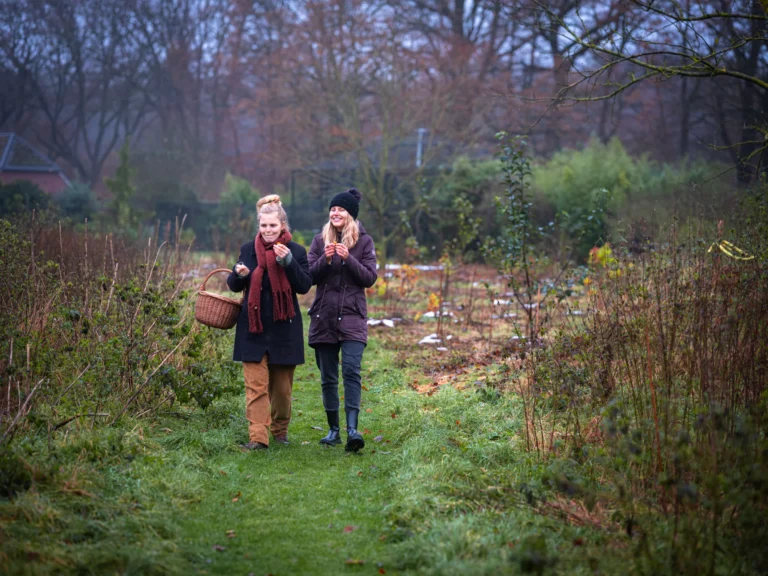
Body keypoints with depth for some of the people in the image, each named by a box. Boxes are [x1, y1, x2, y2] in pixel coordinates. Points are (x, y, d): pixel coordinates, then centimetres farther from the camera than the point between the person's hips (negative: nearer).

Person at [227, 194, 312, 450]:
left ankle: (280, 430, 29)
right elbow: (234, 286, 9)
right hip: (254, 327, 1)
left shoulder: (296, 251, -2)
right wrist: (238, 274, -14)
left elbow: (304, 286, -9)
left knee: (282, 387, 10)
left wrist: (288, 261, -22)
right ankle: (258, 437, -9)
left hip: (284, 329, -1)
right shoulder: (248, 249, 4)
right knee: (256, 386, -6)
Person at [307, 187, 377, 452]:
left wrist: (349, 259, -18)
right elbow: (310, 276, 3)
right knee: (328, 377, 7)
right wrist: (325, 259, -16)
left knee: (351, 371, -18)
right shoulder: (320, 240, 8)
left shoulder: (364, 241, 2)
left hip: (352, 317, -3)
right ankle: (333, 430, 16)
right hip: (324, 317, 3)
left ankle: (352, 429, -23)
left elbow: (370, 278, -4)